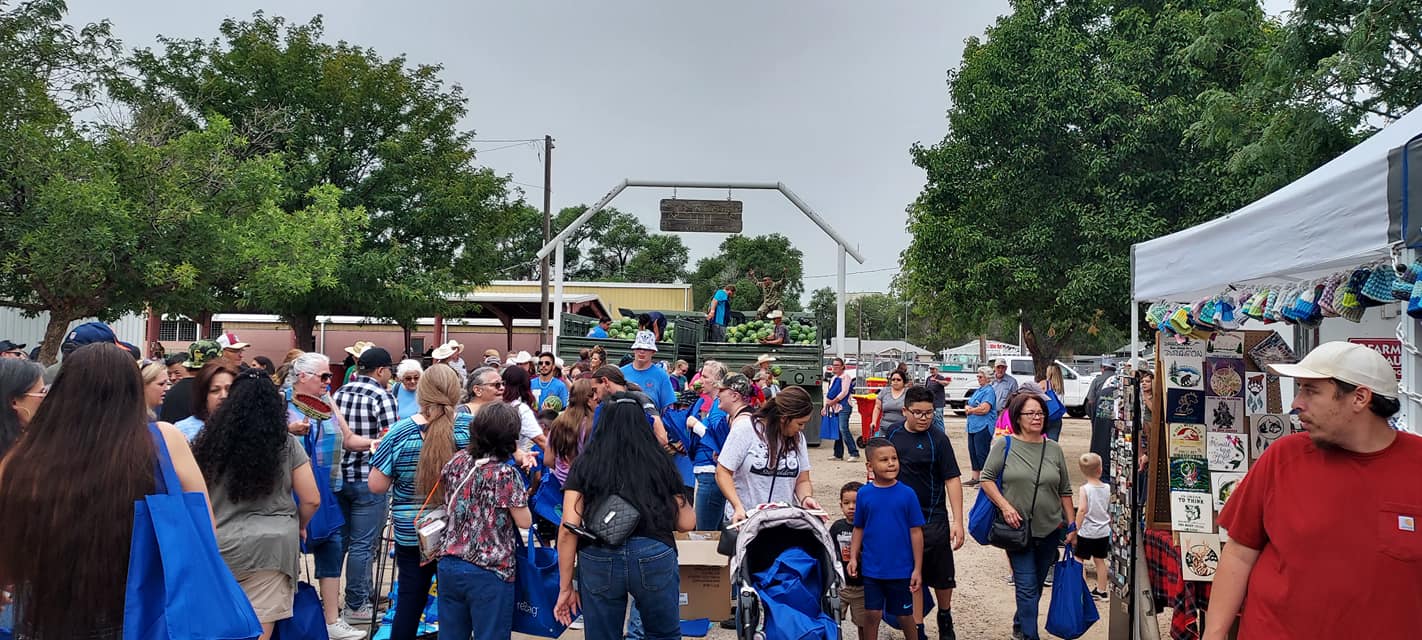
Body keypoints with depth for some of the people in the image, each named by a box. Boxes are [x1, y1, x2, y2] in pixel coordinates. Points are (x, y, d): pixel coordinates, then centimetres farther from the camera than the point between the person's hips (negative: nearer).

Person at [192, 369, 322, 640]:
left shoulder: (211, 440, 1)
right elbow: (311, 500, -1)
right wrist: (297, 527, 18)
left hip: (221, 546, 2)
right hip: (271, 546, -2)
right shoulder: (287, 444, -2)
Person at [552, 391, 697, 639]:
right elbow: (686, 523, 11)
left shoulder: (585, 463, 5)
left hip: (599, 561, 0)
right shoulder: (660, 461, 7)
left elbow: (568, 529, -2)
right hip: (654, 557, 0)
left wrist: (565, 587, 4)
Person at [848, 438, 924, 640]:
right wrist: (853, 557, -3)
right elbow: (858, 529, 6)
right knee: (872, 614, 7)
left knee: (905, 616, 12)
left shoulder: (907, 494, -8)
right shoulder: (864, 494, -3)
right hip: (872, 569, 1)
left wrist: (917, 569, -5)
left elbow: (916, 532, -5)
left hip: (901, 569, -1)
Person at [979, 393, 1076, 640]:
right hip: (1018, 528, -4)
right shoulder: (1004, 445, -5)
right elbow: (987, 479, -3)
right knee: (1027, 586, -5)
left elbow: (1065, 491, 10)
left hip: (1050, 529, 4)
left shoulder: (1054, 449, 5)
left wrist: (1072, 526, 8)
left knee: (1037, 584, 15)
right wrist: (1005, 506, -15)